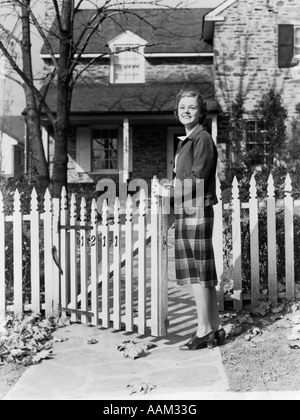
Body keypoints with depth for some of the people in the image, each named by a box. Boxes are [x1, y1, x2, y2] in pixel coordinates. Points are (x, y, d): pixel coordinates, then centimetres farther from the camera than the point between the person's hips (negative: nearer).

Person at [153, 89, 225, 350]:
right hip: (186, 212, 9)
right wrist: (171, 187, 9)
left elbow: (197, 183, -16)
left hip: (197, 212, -9)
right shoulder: (187, 141, 18)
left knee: (198, 273, -5)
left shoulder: (203, 140, -10)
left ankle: (204, 331, 2)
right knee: (204, 273, 11)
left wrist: (167, 192, -8)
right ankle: (216, 328, 18)